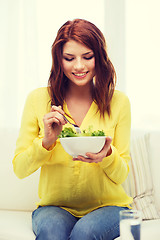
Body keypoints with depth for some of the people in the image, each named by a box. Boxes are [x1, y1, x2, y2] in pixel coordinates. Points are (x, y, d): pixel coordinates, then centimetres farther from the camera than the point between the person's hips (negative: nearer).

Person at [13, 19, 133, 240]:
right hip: (55, 206, 0)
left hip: (107, 205, 1)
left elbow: (121, 176, -1)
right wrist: (46, 142, -19)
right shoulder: (38, 99, -1)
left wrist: (107, 155, -22)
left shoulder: (118, 101, -1)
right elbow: (19, 169, -1)